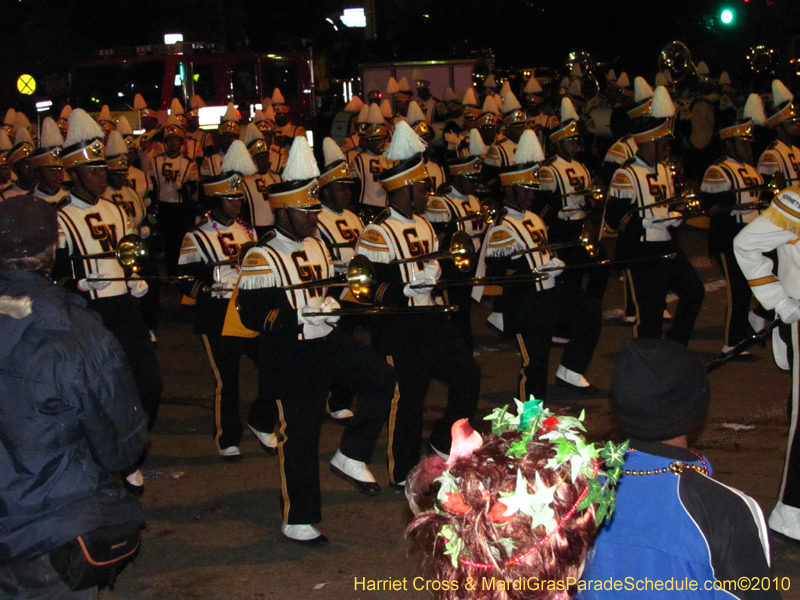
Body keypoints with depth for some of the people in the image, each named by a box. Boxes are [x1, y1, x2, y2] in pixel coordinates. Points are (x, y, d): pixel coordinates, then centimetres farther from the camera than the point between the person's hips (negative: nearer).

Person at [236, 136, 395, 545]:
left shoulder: (316, 245, 11)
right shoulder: (261, 259, -14)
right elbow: (253, 314, -21)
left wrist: (335, 304, 2)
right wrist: (303, 314, -31)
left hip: (328, 342, 7)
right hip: (289, 359, -7)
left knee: (382, 379, -11)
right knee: (299, 435, 0)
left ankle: (351, 457, 4)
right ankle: (298, 520, 15)